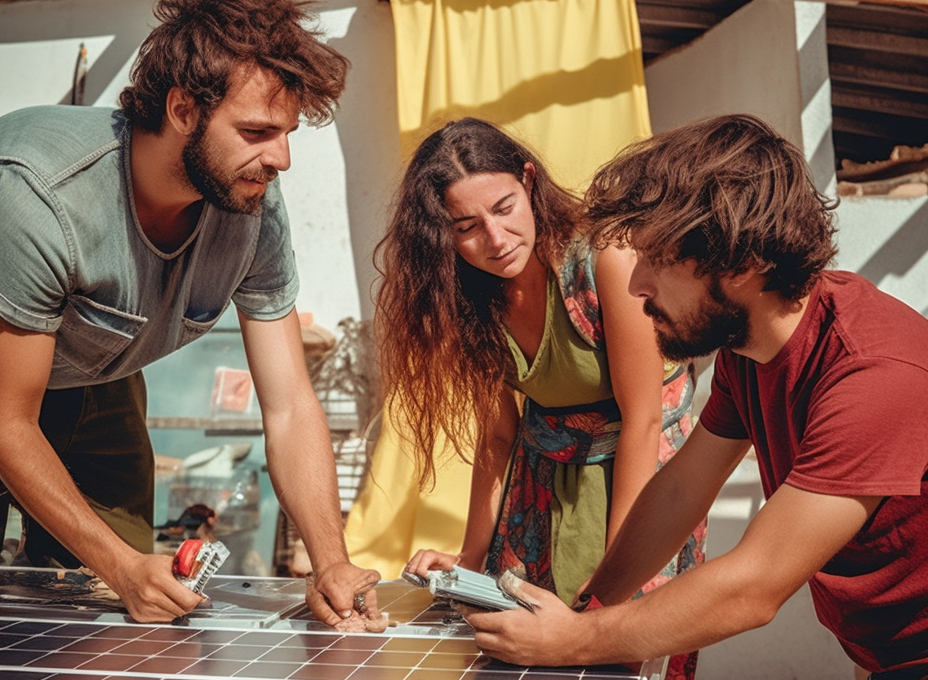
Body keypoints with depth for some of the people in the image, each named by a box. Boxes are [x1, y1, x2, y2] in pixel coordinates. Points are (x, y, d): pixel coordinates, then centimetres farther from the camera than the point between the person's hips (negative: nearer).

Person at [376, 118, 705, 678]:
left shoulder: (606, 255, -25)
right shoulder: (472, 300, -6)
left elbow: (642, 421, -22)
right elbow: (497, 436, -1)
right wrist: (471, 560, -4)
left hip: (644, 472, -4)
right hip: (542, 482, 5)